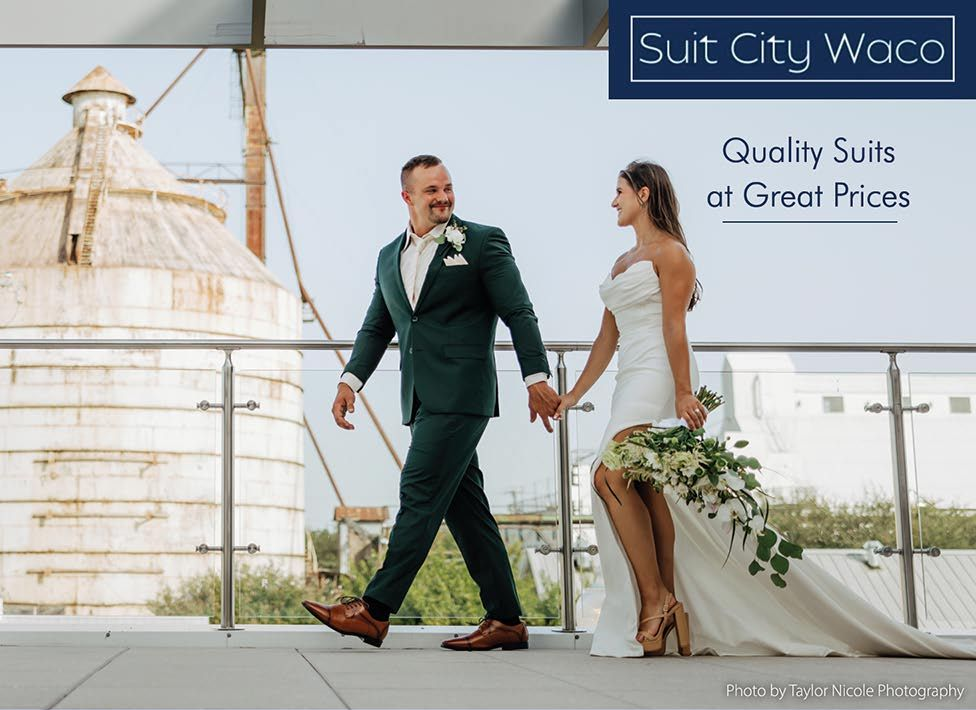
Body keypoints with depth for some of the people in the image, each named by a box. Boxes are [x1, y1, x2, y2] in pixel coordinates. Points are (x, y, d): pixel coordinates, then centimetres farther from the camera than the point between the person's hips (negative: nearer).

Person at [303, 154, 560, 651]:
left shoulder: (483, 242, 0)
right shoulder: (389, 257, 18)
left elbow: (518, 313, -3)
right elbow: (376, 327, 21)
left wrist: (536, 378, -11)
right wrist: (350, 380, 7)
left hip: (460, 393, -7)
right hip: (421, 399, 7)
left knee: (420, 493, -11)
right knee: (463, 504, 8)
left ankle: (374, 610, -10)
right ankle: (505, 620, 13)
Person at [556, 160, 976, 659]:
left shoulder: (669, 252, -2)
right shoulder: (623, 263, 23)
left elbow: (674, 326, -13)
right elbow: (608, 337, 24)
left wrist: (683, 393, -20)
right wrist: (576, 393, 22)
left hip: (658, 378, -9)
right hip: (632, 384, 9)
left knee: (610, 476, -20)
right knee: (647, 490, -1)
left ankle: (657, 601, -18)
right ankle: (668, 613, -4)